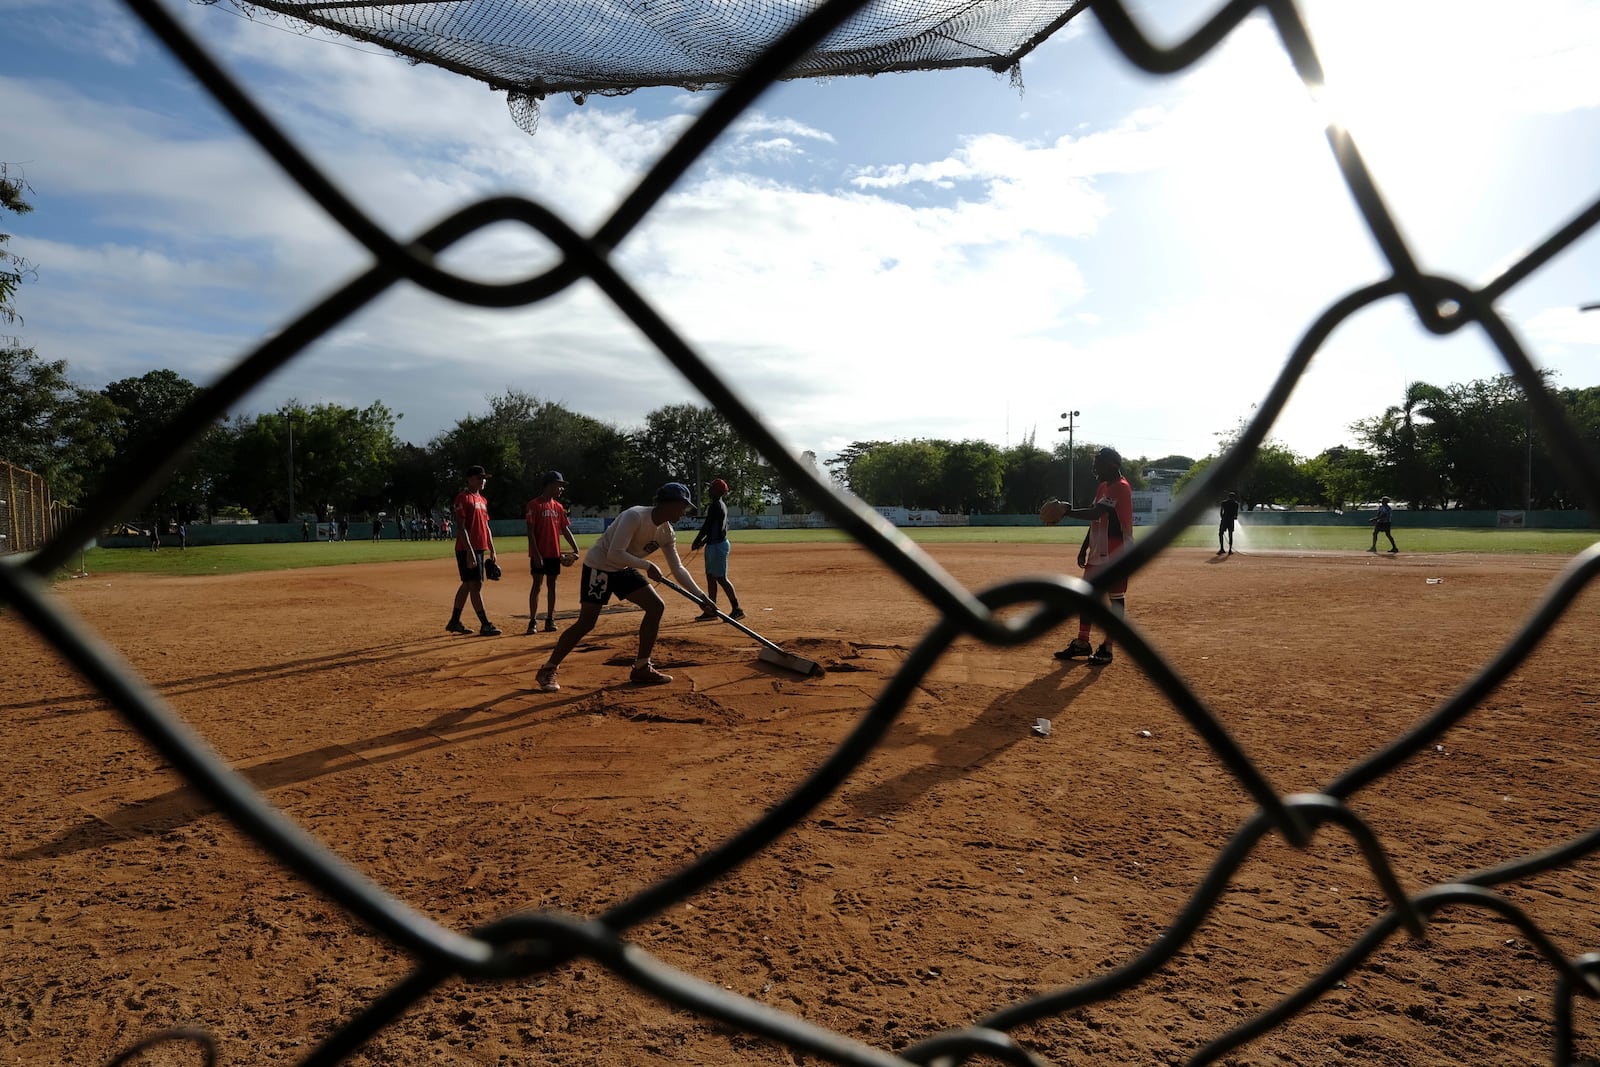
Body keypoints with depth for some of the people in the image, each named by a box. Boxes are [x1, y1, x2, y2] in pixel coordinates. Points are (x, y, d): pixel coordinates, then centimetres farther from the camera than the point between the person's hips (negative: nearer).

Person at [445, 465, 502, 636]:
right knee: (476, 585, -7)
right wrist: (469, 552, -22)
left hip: (480, 549, 9)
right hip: (467, 549, -9)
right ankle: (485, 625, -4)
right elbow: (461, 527, -16)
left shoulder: (482, 500, 17)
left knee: (467, 585, 13)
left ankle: (454, 622, 22)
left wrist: (492, 551, 17)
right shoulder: (463, 498, -9)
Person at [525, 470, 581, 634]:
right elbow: (530, 531, -12)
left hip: (554, 553, 6)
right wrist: (536, 554, -18)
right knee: (537, 584, -4)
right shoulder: (534, 504, -8)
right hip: (539, 553, -6)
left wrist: (575, 549, 4)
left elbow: (565, 529, 13)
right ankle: (533, 621, 2)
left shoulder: (558, 506, 11)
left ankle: (550, 619, 15)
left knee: (552, 585, 8)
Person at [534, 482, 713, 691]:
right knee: (586, 623, -10)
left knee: (656, 607, -2)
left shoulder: (667, 532, -3)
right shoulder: (635, 517, -28)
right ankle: (547, 670, 5)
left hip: (623, 570, 8)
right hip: (599, 565, -8)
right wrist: (647, 566, -29)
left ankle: (641, 667, 6)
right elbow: (615, 554, -34)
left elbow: (677, 569, 3)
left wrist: (700, 595, -5)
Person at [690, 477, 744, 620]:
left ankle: (736, 609, -6)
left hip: (717, 545, -10)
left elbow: (706, 526, -18)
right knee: (710, 577, 13)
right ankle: (711, 610, 17)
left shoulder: (715, 506, -16)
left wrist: (696, 542, -7)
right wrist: (702, 542, 21)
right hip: (717, 544, 10)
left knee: (721, 578, -8)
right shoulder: (722, 506, 15)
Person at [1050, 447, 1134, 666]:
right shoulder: (1102, 487, 14)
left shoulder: (1121, 488, -17)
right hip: (1097, 553, 10)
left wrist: (1068, 512, -21)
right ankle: (1081, 643, 21)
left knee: (1116, 599, 0)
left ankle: (1107, 648, 6)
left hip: (1116, 555, -10)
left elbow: (1095, 513, -27)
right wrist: (1084, 547, 16)